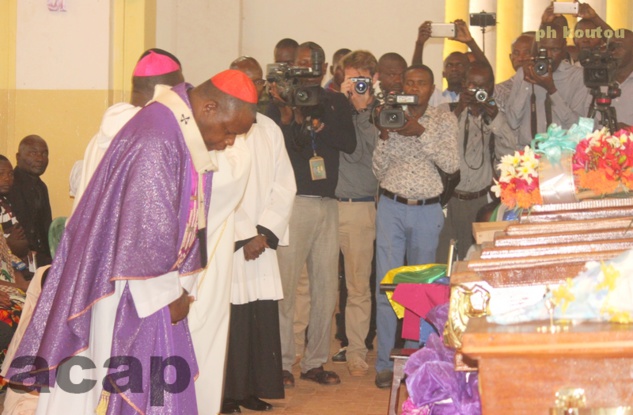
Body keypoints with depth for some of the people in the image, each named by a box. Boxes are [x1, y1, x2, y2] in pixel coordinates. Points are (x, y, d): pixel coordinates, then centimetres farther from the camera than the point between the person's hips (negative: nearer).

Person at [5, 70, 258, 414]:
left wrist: (182, 288, 7)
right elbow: (148, 234, -24)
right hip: (126, 293, -9)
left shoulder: (186, 136, 6)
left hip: (157, 286, 9)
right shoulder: (156, 142, -25)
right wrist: (171, 294, -11)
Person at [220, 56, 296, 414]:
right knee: (230, 319, -7)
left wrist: (265, 232, -4)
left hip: (261, 240, 5)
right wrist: (244, 235, -10)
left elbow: (284, 187, 9)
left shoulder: (270, 130, 13)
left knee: (263, 318, 2)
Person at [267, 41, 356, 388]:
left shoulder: (336, 102, 14)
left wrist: (316, 122, -11)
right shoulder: (282, 101, 3)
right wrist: (287, 115, -19)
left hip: (327, 203, 4)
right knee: (285, 284, -8)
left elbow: (350, 143, 0)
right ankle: (282, 362, 1)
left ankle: (315, 362, 13)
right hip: (292, 200, -4)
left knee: (326, 287, 4)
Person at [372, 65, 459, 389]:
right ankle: (385, 363, 1)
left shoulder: (445, 120, 4)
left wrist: (421, 133, -17)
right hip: (392, 207, 0)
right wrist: (385, 137, -13)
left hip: (427, 210, 0)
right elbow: (378, 170, 2)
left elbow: (451, 164, -9)